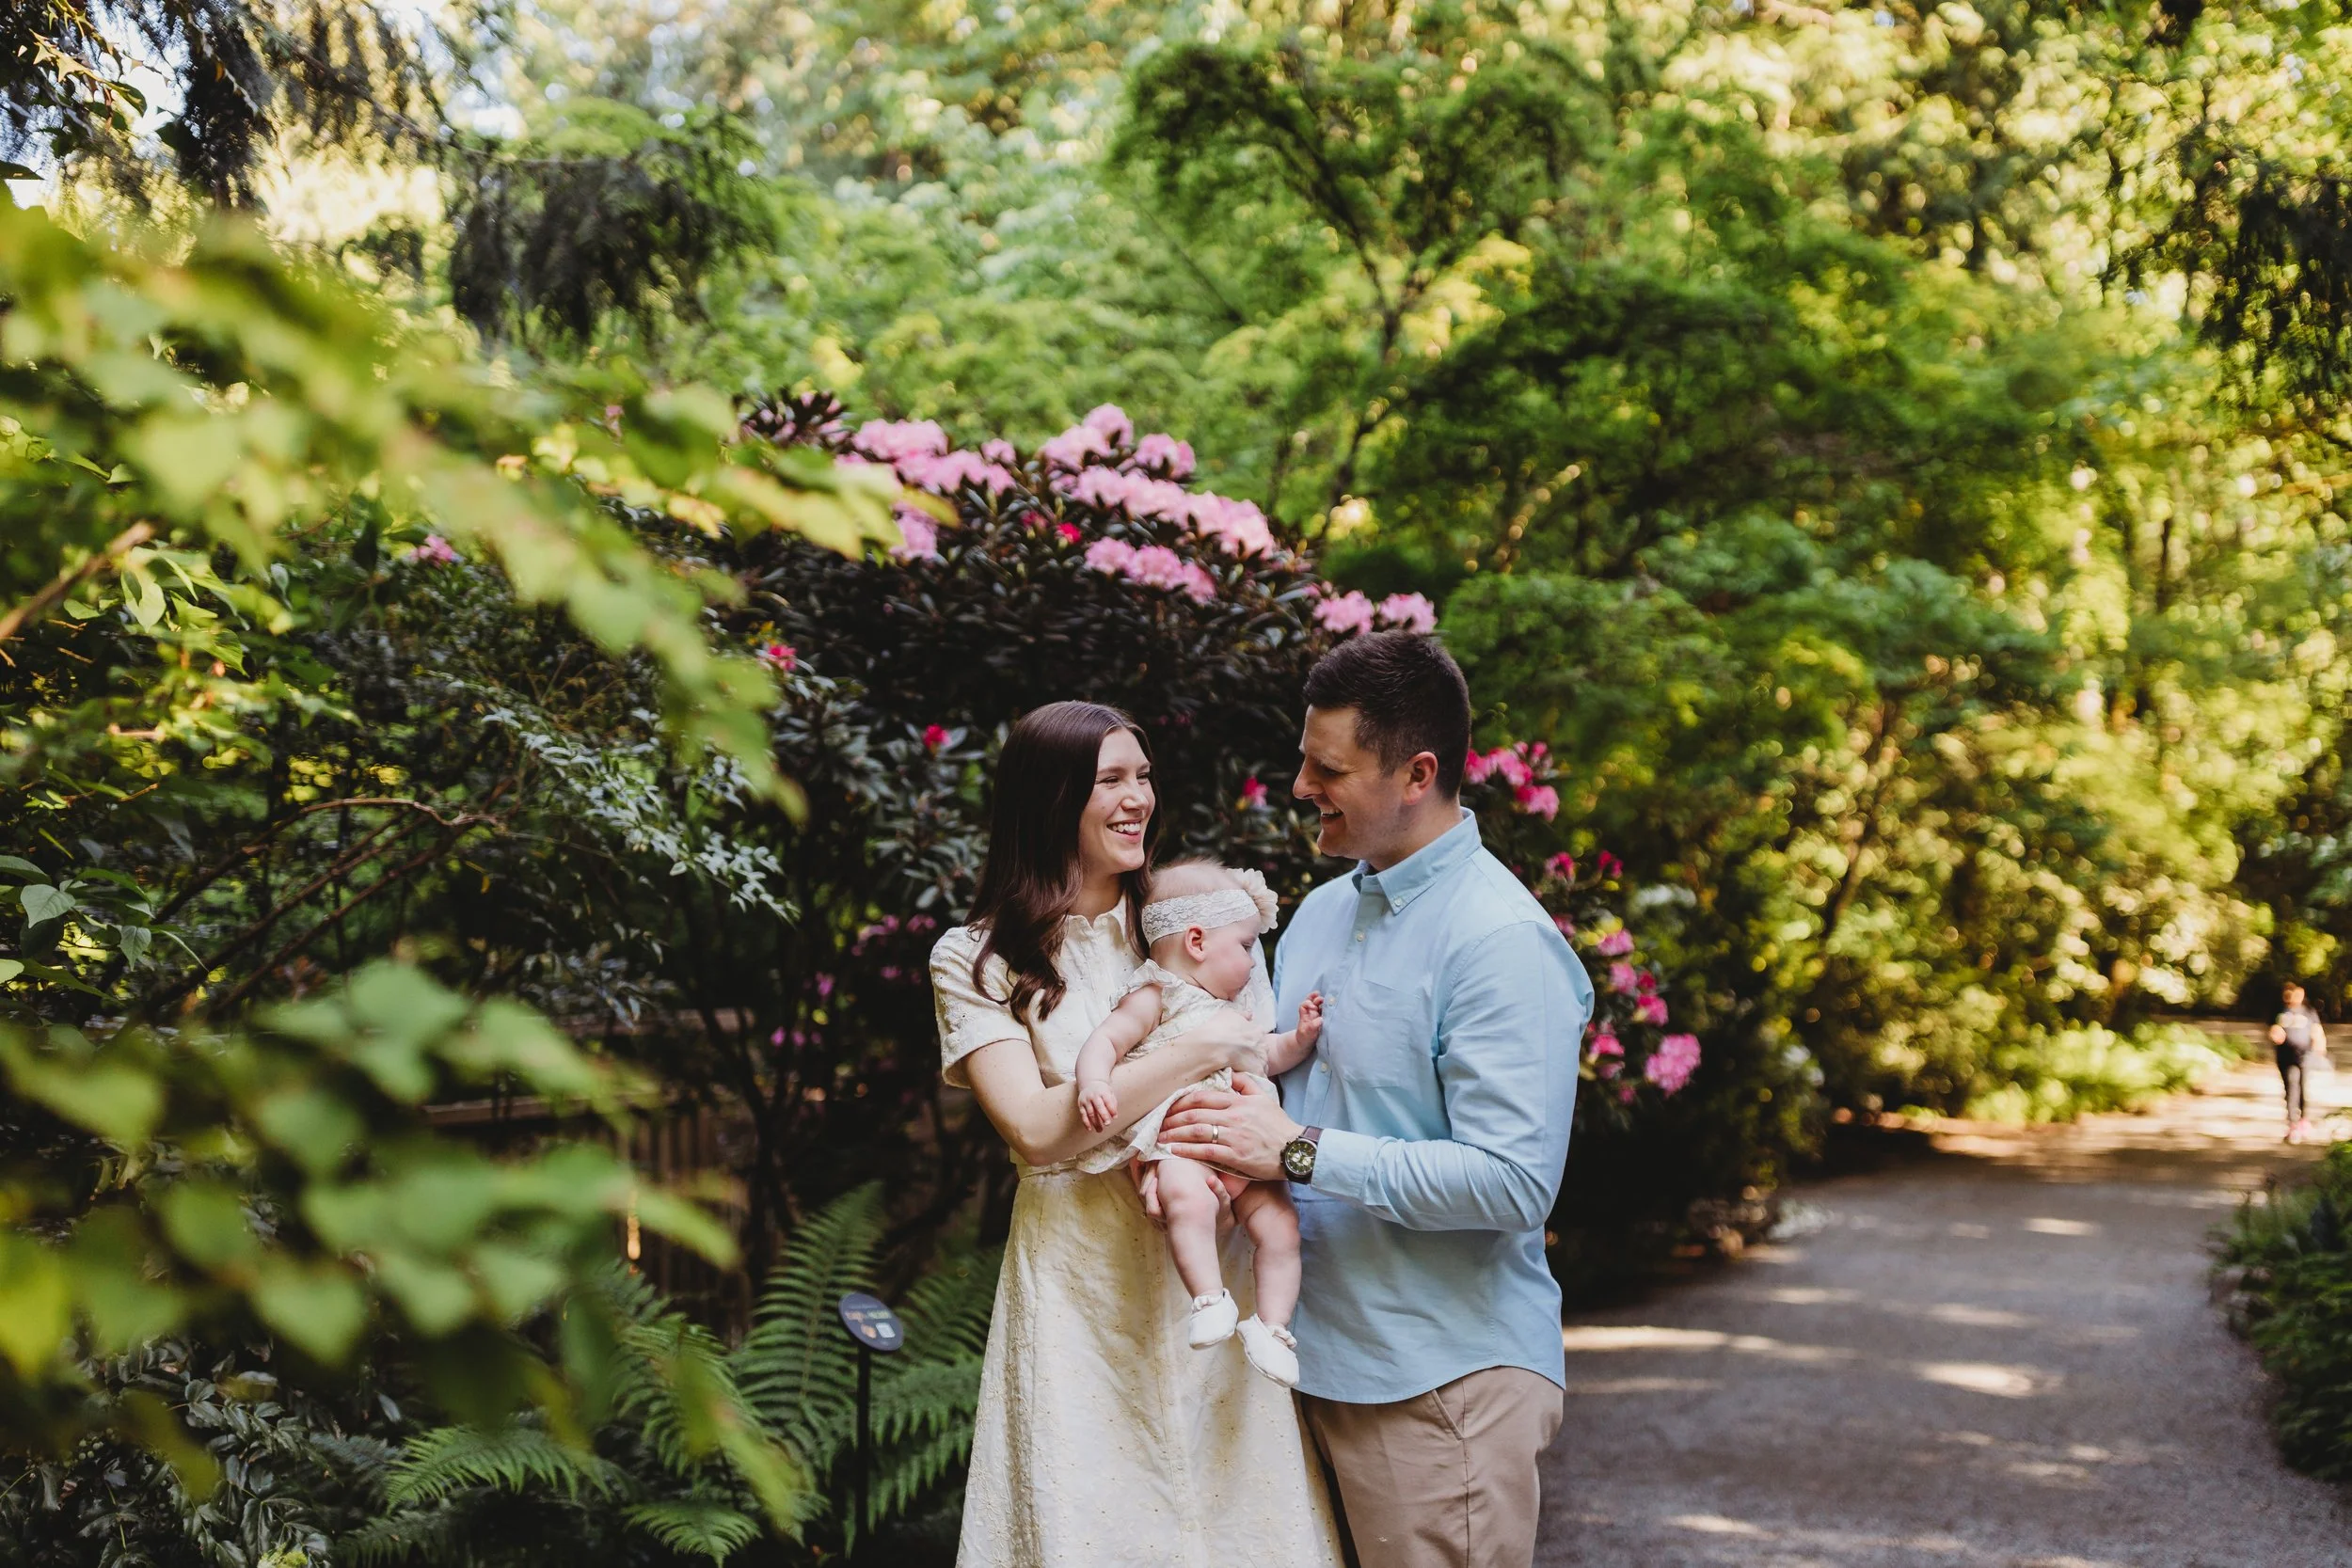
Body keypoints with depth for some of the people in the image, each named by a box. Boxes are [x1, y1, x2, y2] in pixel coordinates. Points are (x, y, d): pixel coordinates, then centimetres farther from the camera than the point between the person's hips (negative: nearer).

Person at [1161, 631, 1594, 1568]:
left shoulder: (1502, 943, -16)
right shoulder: (1321, 912, 12)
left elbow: (1514, 1181, -23)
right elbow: (1272, 1080, 23)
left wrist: (1301, 1151, -21)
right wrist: (1206, 1144, -1)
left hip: (1442, 1383, -8)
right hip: (1318, 1353, 8)